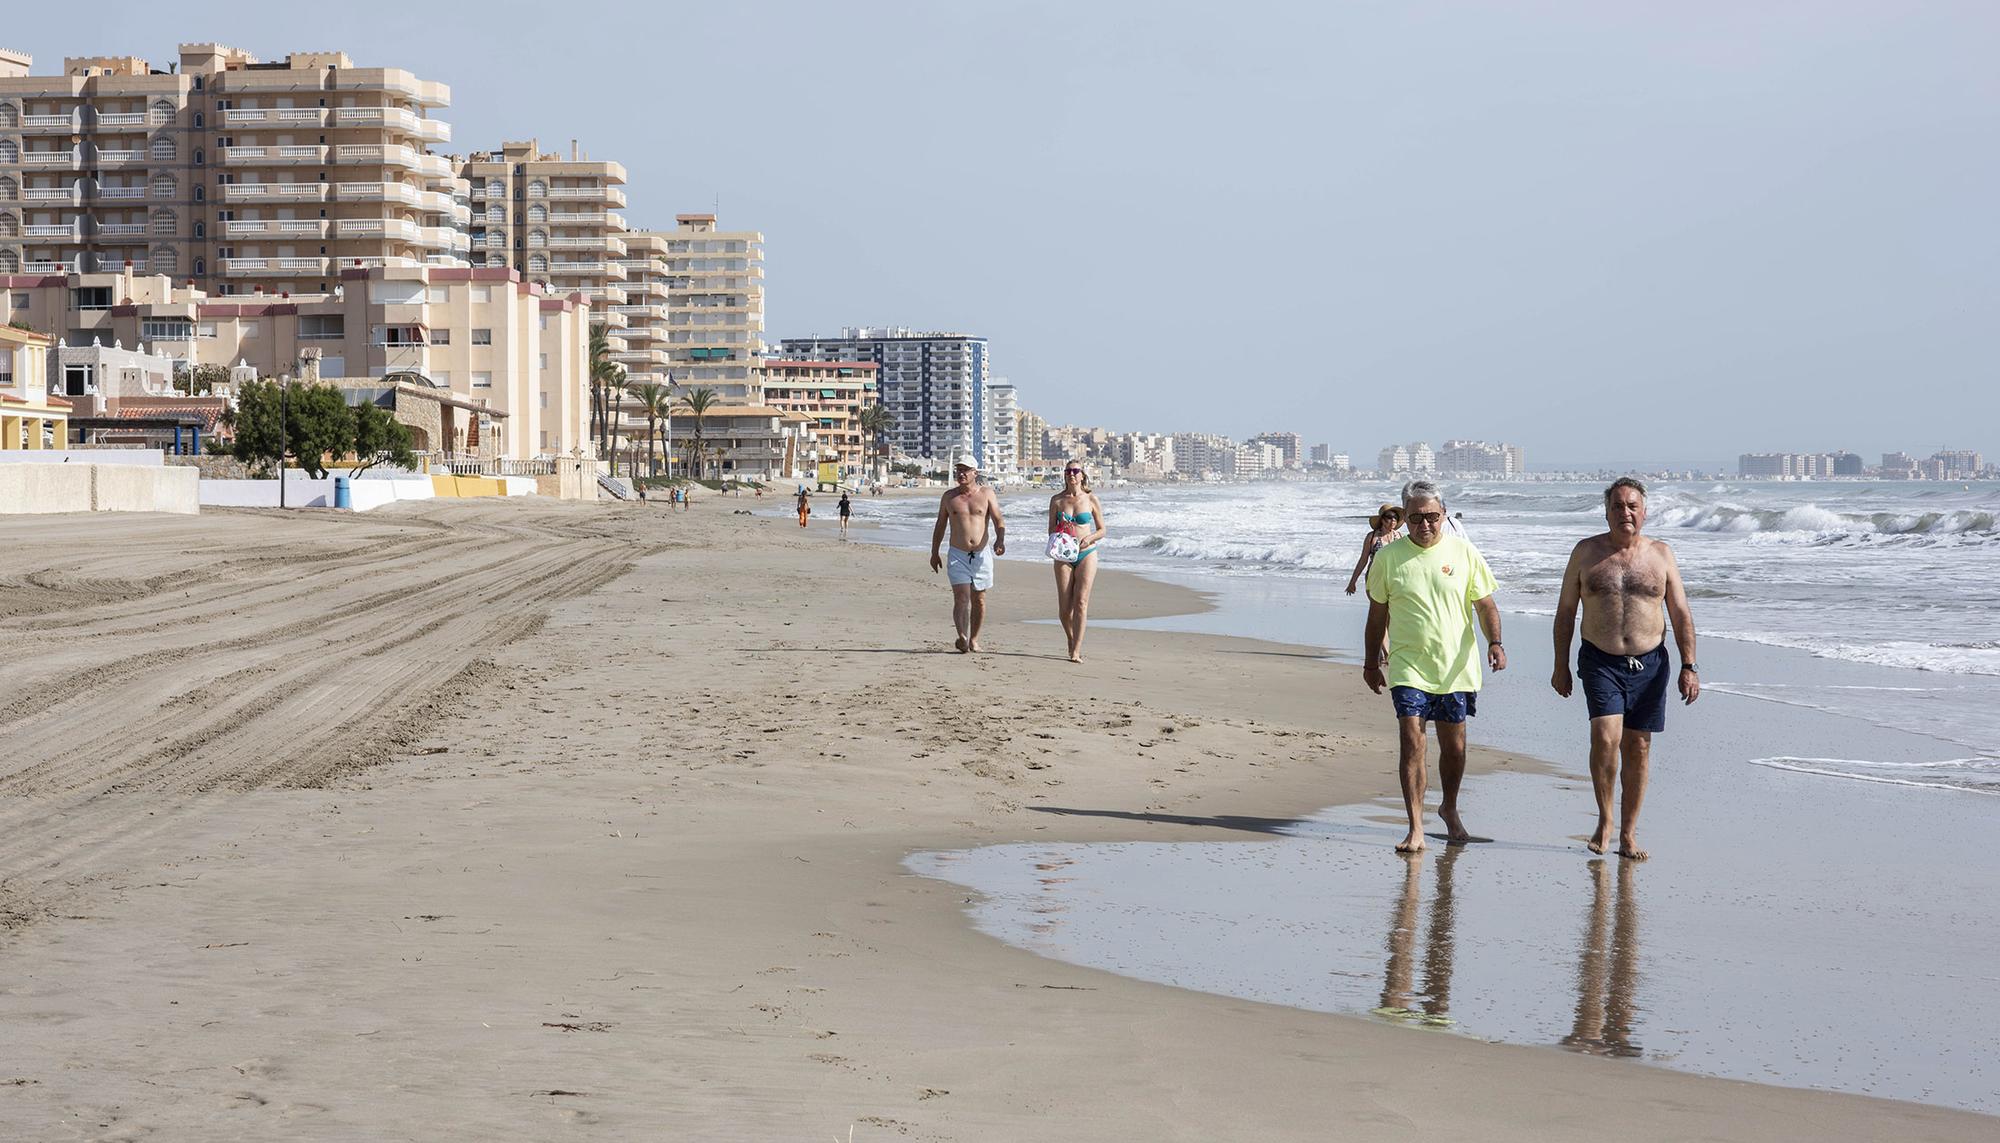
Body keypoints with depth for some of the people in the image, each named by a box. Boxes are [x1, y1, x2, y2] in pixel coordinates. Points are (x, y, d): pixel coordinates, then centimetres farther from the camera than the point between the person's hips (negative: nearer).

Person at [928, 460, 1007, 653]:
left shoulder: (987, 494, 2)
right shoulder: (949, 496, 6)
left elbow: (998, 521, -5)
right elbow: (940, 526, 15)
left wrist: (1000, 541, -24)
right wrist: (934, 553, 15)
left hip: (981, 555, 1)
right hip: (958, 555, 0)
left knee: (979, 600, 8)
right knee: (961, 598, -15)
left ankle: (973, 639, 22)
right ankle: (962, 638, -28)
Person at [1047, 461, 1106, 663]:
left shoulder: (1091, 499, 2)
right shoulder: (1057, 500, 5)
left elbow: (1102, 530, 7)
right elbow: (1051, 530, 9)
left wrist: (1089, 538, -13)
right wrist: (1060, 530, -13)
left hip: (1086, 555, -2)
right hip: (1063, 556, 2)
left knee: (1081, 603, -12)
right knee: (1064, 608, -1)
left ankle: (1076, 651, -13)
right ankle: (1072, 639, 27)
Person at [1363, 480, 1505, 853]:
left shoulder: (1464, 553, 1)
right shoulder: (1389, 557, 1)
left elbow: (1485, 604, 5)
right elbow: (1378, 613, 10)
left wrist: (1494, 642, -12)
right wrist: (1371, 662, 12)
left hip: (1456, 668, 1)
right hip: (1408, 666, -1)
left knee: (1454, 747, 10)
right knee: (1412, 743, -12)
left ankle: (1449, 810, 35)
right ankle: (1415, 829, -9)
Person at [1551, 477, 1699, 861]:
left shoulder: (1661, 554, 5)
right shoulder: (1587, 552, 3)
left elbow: (1681, 614, 7)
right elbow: (1565, 612, 8)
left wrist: (1688, 666, -1)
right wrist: (1560, 665, 5)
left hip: (1649, 663, 2)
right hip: (1600, 662, -2)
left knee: (1638, 747, 4)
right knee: (1606, 736, -19)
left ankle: (1628, 834, 13)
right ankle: (1604, 820, 0)